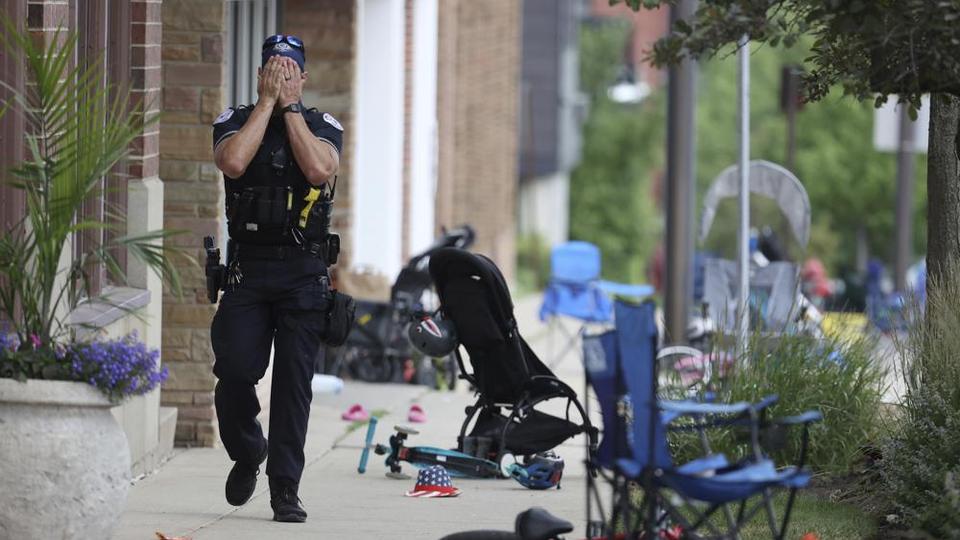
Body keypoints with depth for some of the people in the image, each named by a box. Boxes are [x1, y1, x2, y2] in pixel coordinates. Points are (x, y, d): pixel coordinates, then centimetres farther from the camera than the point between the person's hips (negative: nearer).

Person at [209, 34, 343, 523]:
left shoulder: (322, 126, 6)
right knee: (236, 370, -9)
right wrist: (268, 102, -9)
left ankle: (285, 489, 1)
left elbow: (320, 169, -15)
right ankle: (246, 454, 19)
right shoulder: (234, 121, 6)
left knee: (294, 382, -3)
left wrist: (290, 105, -10)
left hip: (304, 275, 0)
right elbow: (233, 162, -16)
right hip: (246, 268, 0)